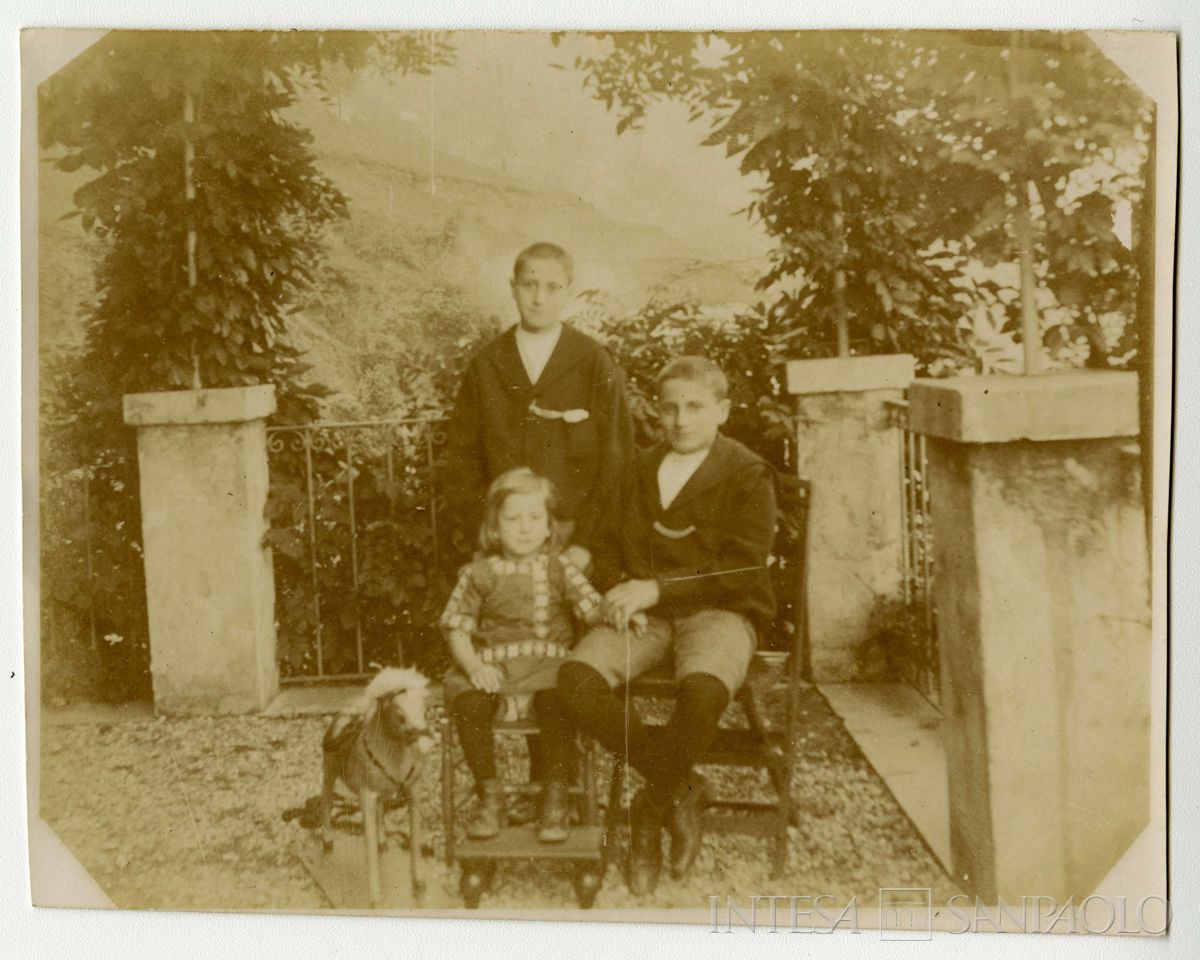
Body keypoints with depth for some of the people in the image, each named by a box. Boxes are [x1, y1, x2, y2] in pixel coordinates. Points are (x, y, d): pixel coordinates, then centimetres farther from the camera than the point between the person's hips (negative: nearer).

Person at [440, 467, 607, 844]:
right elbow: (457, 628, 8)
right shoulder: (479, 574, 10)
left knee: (558, 704, -31)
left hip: (548, 664, -1)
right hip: (491, 666, 1)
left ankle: (555, 798, -14)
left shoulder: (559, 568, 10)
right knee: (469, 706, -28)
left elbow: (594, 609, 1)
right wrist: (474, 666, -9)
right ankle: (490, 795, -9)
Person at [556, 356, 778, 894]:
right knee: (576, 679, -25)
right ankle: (678, 790, -8)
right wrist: (620, 592, -4)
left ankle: (652, 807, -8)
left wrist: (657, 588, -17)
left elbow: (742, 568, -9)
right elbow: (610, 546, 20)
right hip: (644, 613, 4)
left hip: (719, 613, -4)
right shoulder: (640, 472, 17)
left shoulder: (748, 476, 1)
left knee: (702, 690, -38)